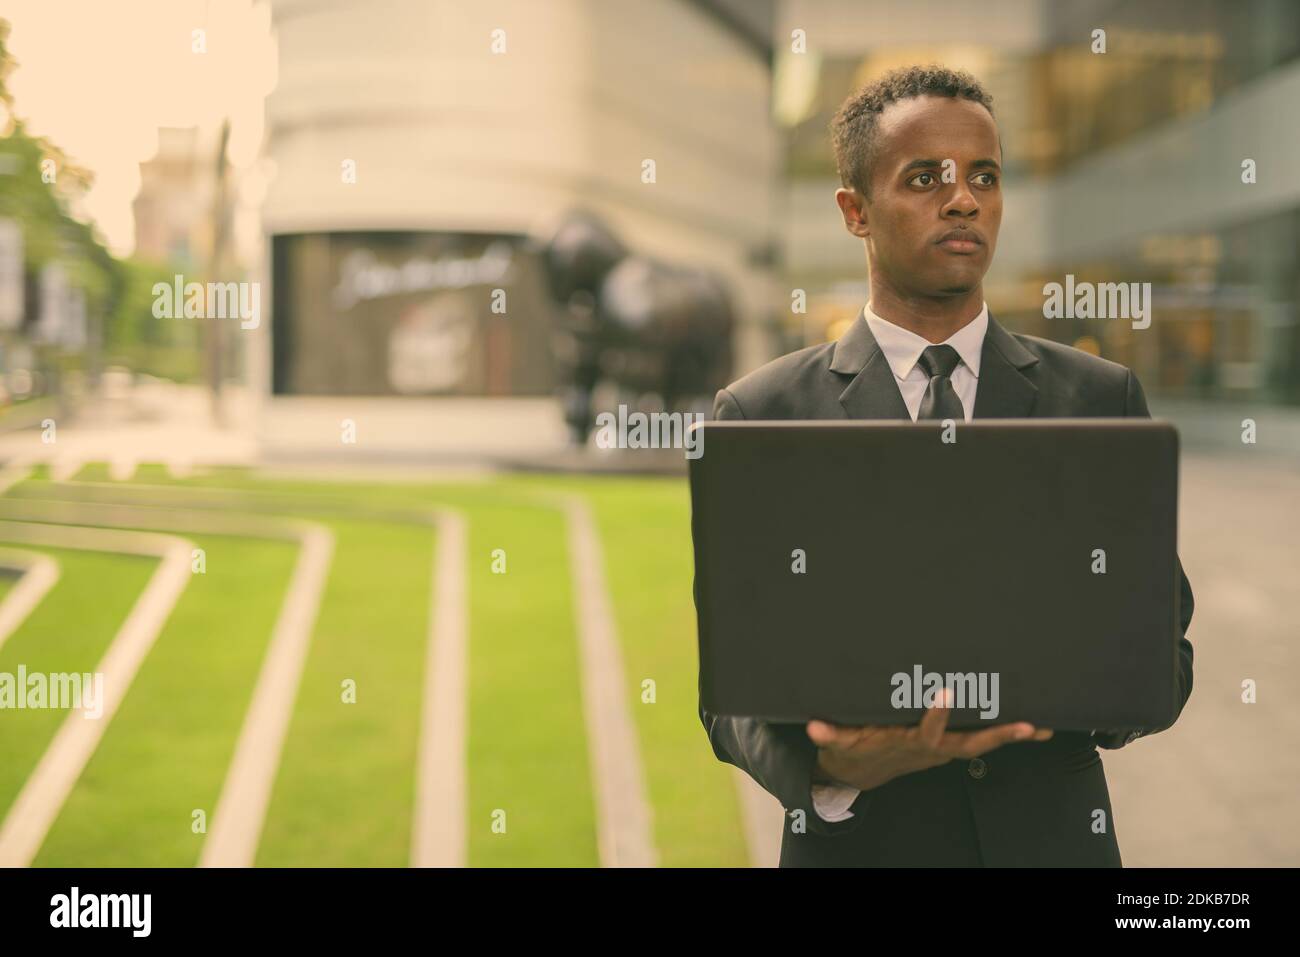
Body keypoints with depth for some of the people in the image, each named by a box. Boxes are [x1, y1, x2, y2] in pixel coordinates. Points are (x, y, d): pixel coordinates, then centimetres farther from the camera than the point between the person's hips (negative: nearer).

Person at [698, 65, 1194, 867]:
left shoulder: (1101, 400, 0)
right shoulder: (764, 416, -5)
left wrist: (1082, 692, -19)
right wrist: (829, 767, -25)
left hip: (1053, 835, 2)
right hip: (857, 840, -2)